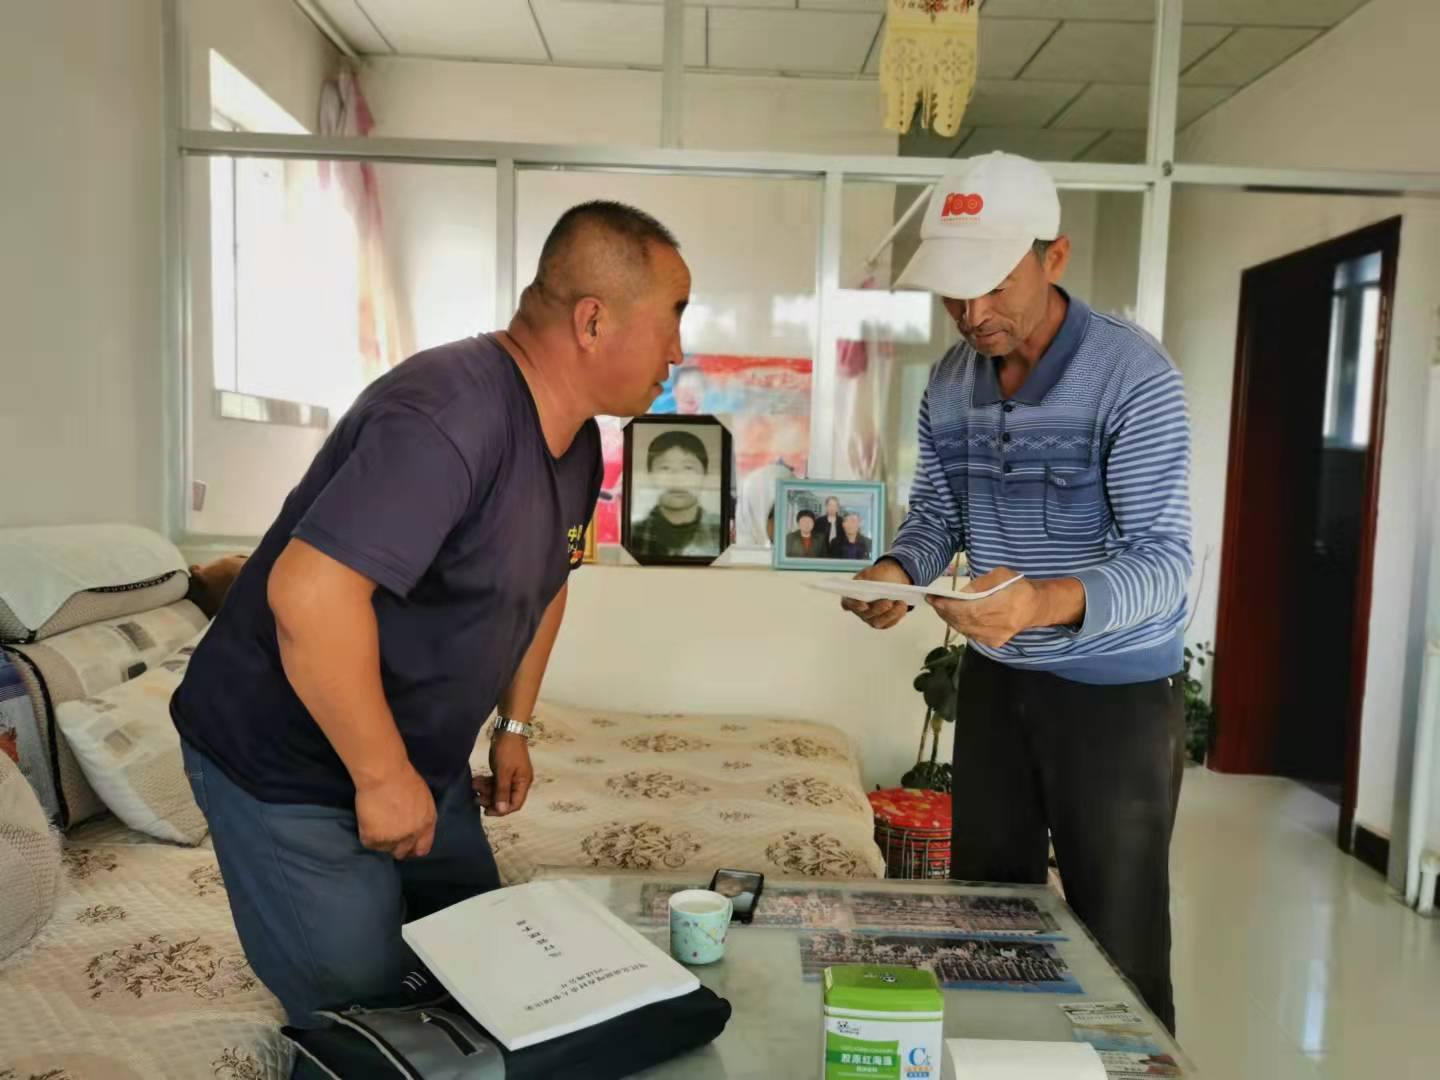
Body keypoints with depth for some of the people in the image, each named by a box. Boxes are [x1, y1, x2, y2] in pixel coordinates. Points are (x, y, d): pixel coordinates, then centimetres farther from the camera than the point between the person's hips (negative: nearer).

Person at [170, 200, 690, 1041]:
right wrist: (382, 777, -27)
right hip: (291, 773, -8)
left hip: (422, 762, 9)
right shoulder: (449, 417, -31)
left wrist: (514, 727, 15)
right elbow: (309, 592, -37)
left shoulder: (575, 439, 1)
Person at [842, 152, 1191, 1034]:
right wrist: (898, 571, -16)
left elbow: (1164, 558, -24)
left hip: (1117, 691, -5)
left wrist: (1048, 603, -44)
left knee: (1115, 944, 8)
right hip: (995, 678, 6)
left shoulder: (1133, 376, -20)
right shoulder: (950, 383, 0)